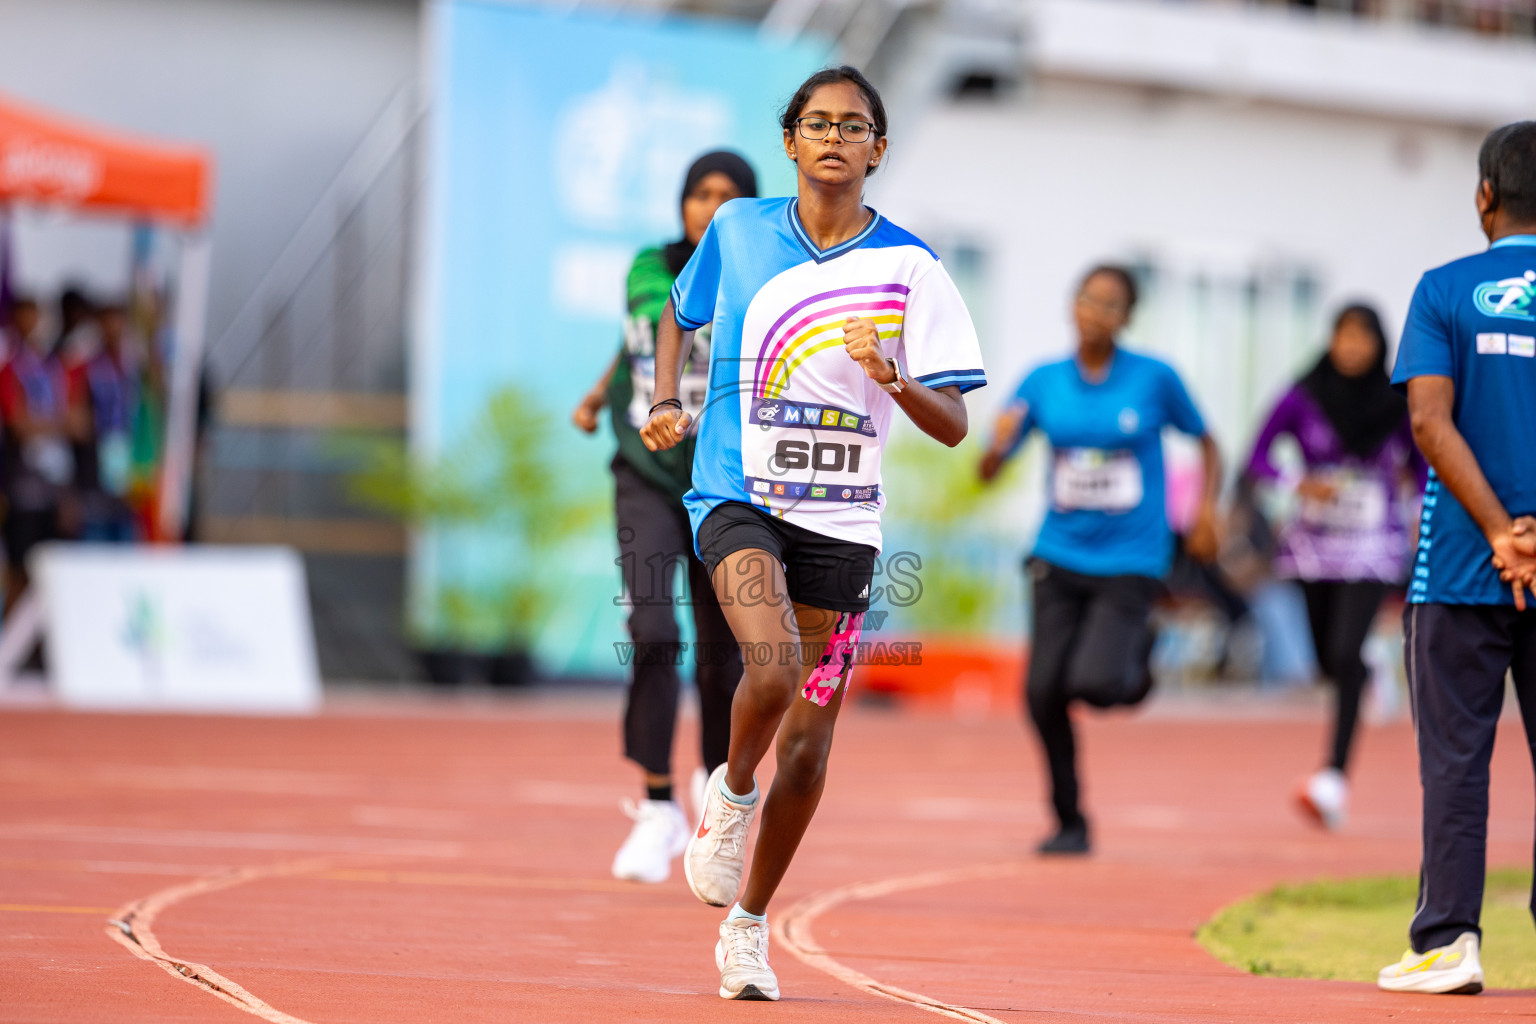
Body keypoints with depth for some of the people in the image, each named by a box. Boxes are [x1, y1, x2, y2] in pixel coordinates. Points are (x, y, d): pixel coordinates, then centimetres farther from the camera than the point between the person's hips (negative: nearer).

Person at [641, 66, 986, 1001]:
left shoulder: (910, 269, -2)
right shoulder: (738, 230, 2)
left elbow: (953, 427, -4)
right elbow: (680, 313, 23)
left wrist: (895, 379, -23)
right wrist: (667, 405, 8)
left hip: (840, 519, 1)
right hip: (737, 495, -1)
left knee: (809, 742, 4)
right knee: (775, 665, -29)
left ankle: (749, 926, 23)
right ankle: (731, 793, 3)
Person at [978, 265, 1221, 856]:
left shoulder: (1154, 379, -4)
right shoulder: (1043, 382, 2)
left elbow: (1205, 442, 11)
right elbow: (988, 470, 3)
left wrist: (1206, 511, -1)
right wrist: (999, 446, -20)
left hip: (1131, 560, -3)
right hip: (1061, 557, 3)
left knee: (1094, 682, -21)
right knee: (1044, 693, -6)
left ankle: (1138, 660, 17)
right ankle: (1069, 824, 12)